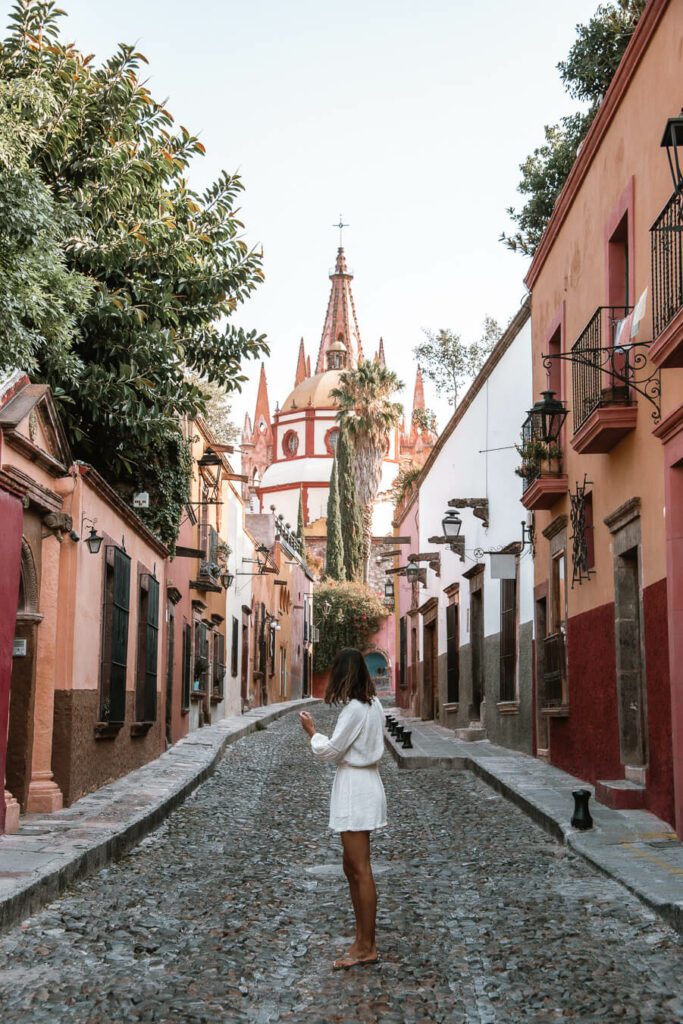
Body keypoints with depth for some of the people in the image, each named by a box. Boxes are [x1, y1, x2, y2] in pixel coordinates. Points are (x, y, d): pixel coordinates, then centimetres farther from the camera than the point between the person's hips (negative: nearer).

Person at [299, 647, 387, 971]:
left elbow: (330, 750, -14)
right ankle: (362, 936, 22)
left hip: (354, 789, -10)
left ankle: (367, 947, 1)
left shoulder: (355, 709, -18)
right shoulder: (373, 704, 9)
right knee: (351, 866, 16)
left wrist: (312, 731, 2)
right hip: (365, 782, 10)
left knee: (360, 869, -4)